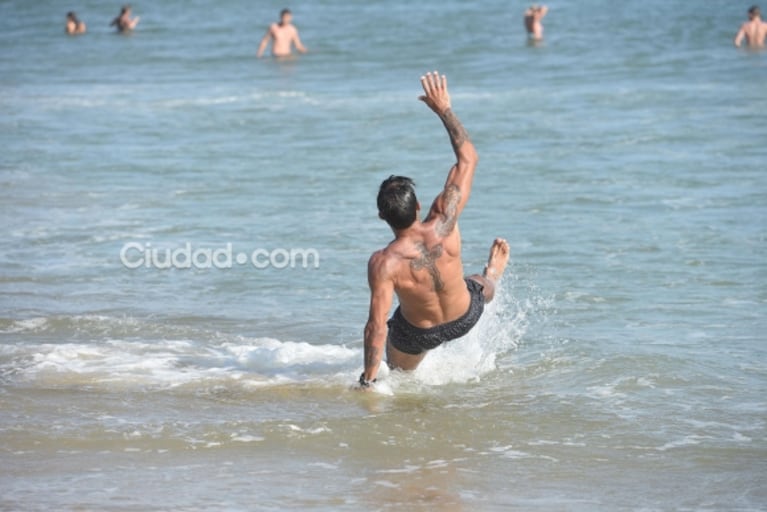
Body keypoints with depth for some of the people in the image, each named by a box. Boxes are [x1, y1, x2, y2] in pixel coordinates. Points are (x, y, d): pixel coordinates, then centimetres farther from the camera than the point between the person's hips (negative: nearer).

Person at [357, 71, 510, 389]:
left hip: (418, 333, -4)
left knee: (399, 372, 32)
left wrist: (367, 380, -27)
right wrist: (444, 109, -18)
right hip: (465, 316, 4)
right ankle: (494, 273, 72)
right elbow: (468, 158, -22)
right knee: (482, 288, 41)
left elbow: (376, 326, -37)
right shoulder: (443, 225, -33)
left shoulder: (383, 263, -38)